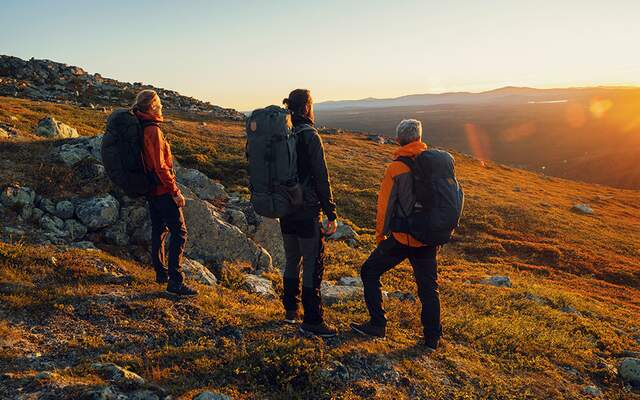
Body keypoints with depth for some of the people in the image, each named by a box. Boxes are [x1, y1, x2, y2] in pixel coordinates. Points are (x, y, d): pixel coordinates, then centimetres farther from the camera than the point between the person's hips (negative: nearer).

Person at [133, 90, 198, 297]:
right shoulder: (153, 130, -19)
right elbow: (160, 166, -22)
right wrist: (175, 191, -18)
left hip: (151, 189, 10)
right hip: (162, 189, -10)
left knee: (158, 230, 18)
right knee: (179, 232, -7)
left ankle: (161, 273, 29)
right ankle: (175, 281, -8)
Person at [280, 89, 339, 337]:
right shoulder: (309, 136, -14)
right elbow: (321, 177, -16)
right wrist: (331, 214, -12)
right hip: (307, 212, -7)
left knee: (292, 260, 19)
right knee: (313, 265, 0)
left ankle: (290, 310, 31)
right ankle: (312, 321, 6)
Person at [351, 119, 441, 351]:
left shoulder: (395, 169, -10)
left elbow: (385, 204, -7)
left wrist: (381, 233, 7)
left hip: (402, 238, -4)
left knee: (370, 272, 13)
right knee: (428, 286, 14)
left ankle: (378, 325, 14)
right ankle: (432, 338, 19)